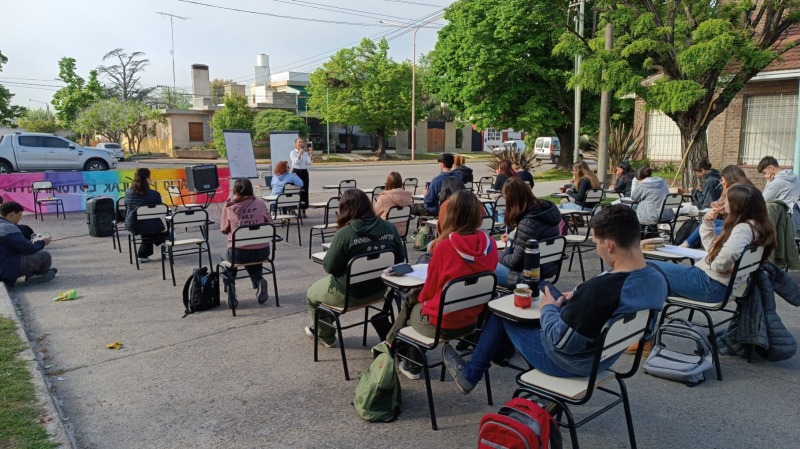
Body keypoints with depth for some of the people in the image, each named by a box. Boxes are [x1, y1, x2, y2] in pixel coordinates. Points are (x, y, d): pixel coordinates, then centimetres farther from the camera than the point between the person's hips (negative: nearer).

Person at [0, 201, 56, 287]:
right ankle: (40, 275, 17)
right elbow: (28, 249, -19)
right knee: (45, 256, -11)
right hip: (8, 270, -11)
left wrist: (33, 242, 7)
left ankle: (31, 275, 15)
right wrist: (42, 242, -1)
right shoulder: (8, 228, -21)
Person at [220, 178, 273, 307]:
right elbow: (269, 224, 9)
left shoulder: (229, 206, -5)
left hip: (238, 253, -1)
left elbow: (224, 229, 3)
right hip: (262, 252, 2)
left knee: (226, 256, 33)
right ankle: (259, 281, 13)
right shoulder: (260, 203, -2)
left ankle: (230, 286, 15)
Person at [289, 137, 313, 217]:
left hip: (304, 172, 4)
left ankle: (303, 211, 9)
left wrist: (311, 154, -14)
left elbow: (309, 162, -3)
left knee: (304, 191, 2)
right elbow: (296, 162, -14)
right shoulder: (292, 152, 0)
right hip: (296, 172, -4)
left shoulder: (306, 153, 11)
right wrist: (300, 153, -21)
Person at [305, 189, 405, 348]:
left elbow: (329, 267, -17)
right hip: (380, 289, 6)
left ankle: (326, 336, 44)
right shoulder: (389, 227, -9)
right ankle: (324, 328, 51)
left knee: (312, 293, 26)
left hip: (349, 295, -6)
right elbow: (400, 258, 2)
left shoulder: (344, 234, -24)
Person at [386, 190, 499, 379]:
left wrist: (419, 298, 14)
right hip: (473, 319, 5)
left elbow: (430, 290, -9)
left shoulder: (445, 246, -23)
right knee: (419, 296, 26)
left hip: (442, 324, -5)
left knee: (409, 303, 24)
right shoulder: (490, 243, -8)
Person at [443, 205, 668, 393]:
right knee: (547, 289, 23)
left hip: (567, 364, -8)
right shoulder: (657, 280, -12)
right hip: (605, 358, 8)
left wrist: (548, 308, -11)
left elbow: (559, 341, -28)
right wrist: (580, 297, 1)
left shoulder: (599, 288, -38)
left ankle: (470, 375, 34)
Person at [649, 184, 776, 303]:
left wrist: (716, 265, -19)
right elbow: (712, 247, 21)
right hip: (713, 281, 11)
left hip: (711, 284, -11)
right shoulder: (747, 226, 14)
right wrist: (707, 222, 9)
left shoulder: (744, 229, -19)